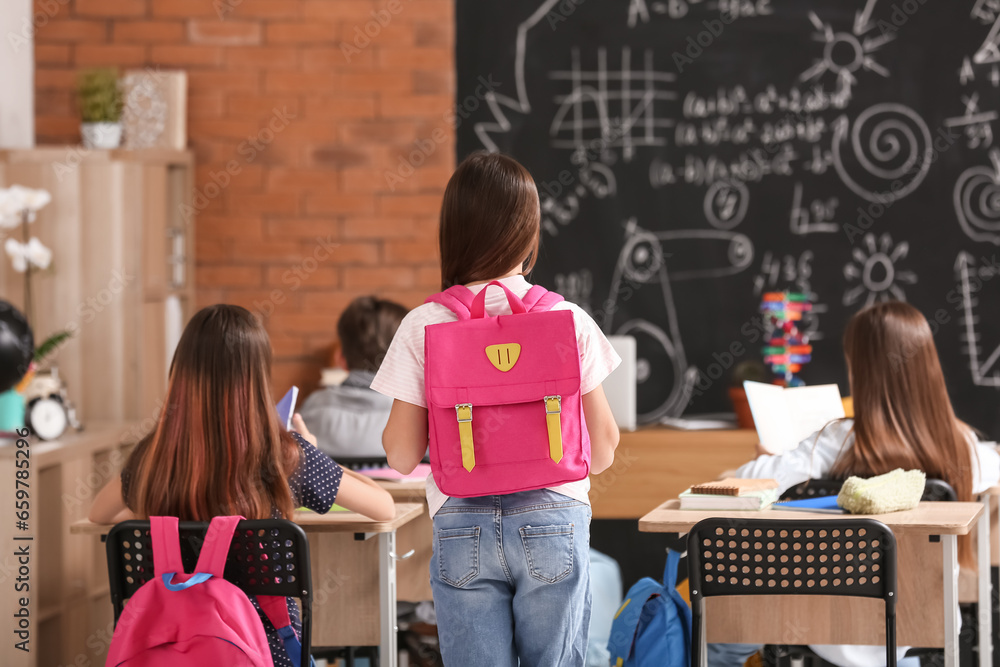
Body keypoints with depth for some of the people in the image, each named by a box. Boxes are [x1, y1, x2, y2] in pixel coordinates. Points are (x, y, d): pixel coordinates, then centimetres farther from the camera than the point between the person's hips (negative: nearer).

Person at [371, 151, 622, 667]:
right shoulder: (570, 321, -2)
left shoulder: (423, 326, -4)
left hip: (463, 528, 0)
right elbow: (602, 452, 2)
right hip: (552, 524, 0)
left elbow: (402, 455, -1)